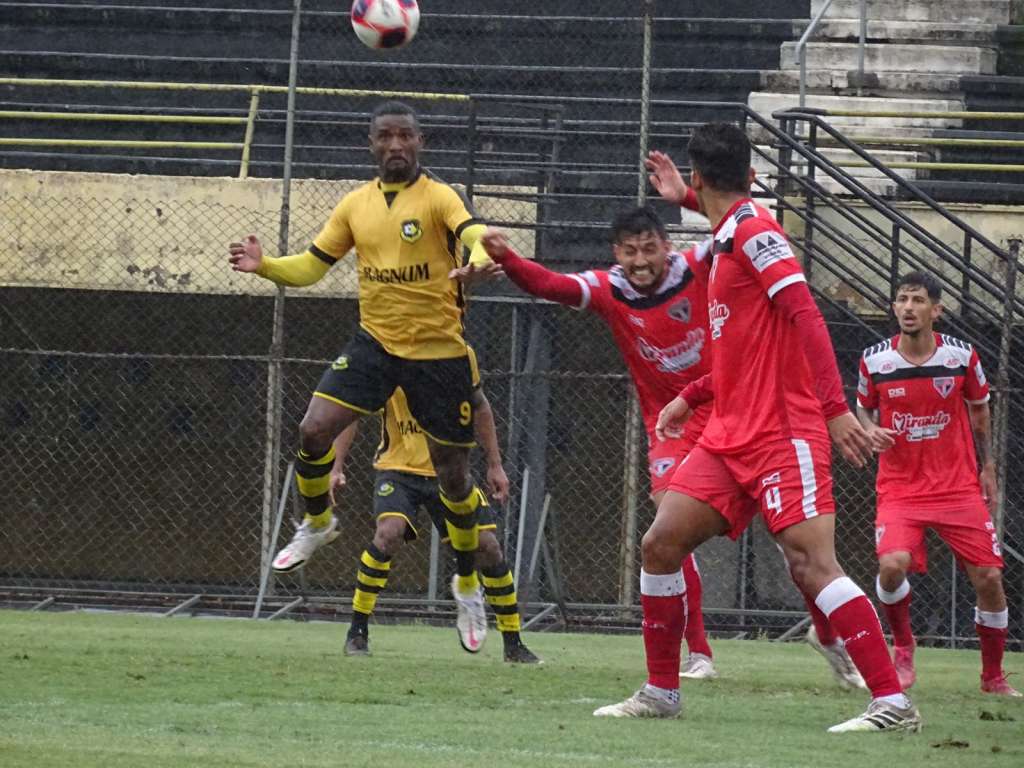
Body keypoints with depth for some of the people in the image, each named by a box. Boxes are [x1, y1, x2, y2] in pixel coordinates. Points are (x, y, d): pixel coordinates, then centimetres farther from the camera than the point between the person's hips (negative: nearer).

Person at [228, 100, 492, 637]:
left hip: (438, 352, -3)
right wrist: (263, 265, -8)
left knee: (453, 473, 4)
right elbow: (310, 265, 11)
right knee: (313, 430, -14)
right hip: (374, 343, 3)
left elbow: (475, 235, -27)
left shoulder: (438, 197, -8)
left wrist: (478, 259, -50)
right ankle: (316, 523, 15)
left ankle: (468, 583, 23)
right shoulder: (356, 205, 6)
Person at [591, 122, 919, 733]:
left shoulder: (753, 230, -10)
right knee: (661, 544, 4)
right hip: (731, 436, 9)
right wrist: (690, 398, 28)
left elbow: (805, 317, -20)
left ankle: (895, 704, -17)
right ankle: (661, 694, 15)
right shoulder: (724, 242, 18)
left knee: (811, 563, -17)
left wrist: (835, 408, -27)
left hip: (782, 433, -9)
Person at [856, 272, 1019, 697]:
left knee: (988, 577, -5)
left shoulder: (962, 356, -4)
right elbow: (863, 407, 13)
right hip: (900, 485, -1)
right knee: (892, 564, -27)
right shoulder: (875, 361, -5)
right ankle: (903, 650, 2)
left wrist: (987, 466, 13)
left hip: (959, 485, 1)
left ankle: (993, 676, 17)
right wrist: (871, 430, -9)